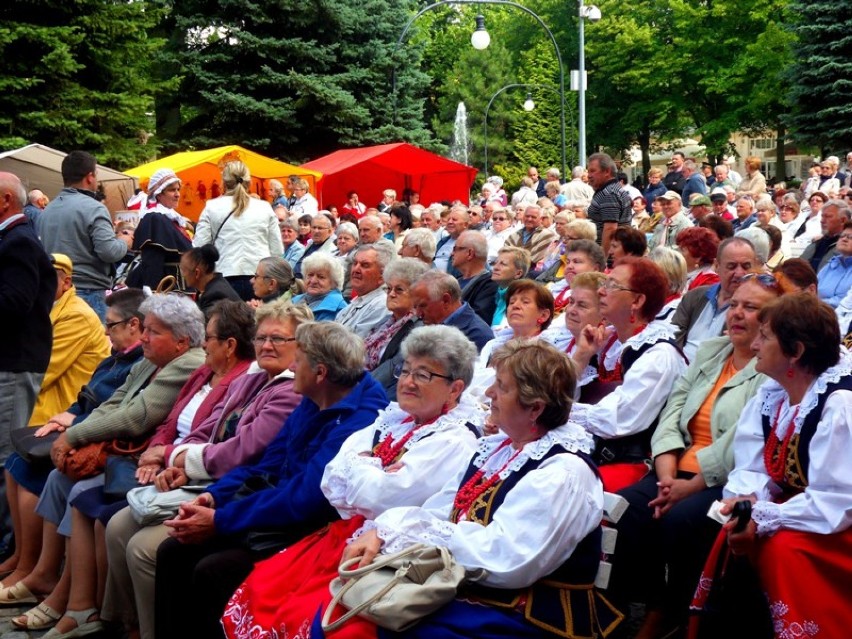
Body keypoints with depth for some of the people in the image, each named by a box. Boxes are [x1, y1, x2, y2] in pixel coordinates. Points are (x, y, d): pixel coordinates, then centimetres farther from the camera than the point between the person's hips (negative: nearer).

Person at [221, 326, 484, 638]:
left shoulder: (454, 441, -10)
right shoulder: (390, 422, 14)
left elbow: (379, 497, -18)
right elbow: (331, 482, 7)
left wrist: (356, 464, 0)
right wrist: (368, 469, -11)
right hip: (341, 536, 8)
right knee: (254, 594, -5)